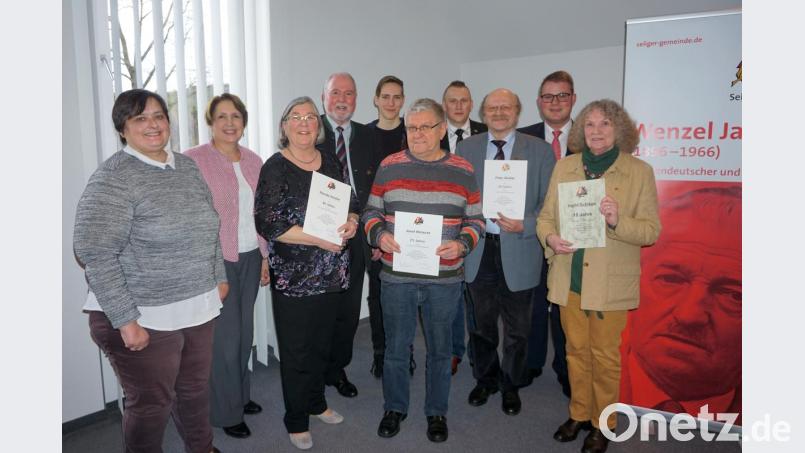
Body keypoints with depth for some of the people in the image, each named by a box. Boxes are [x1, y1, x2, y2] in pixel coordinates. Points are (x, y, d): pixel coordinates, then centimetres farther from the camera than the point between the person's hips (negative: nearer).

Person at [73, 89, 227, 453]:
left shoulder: (187, 167, 7)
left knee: (195, 388, 21)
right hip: (143, 319, -6)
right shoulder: (112, 178, -13)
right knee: (151, 404, 8)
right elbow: (95, 254, -18)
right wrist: (126, 320, -20)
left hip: (197, 309, 6)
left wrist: (219, 277, 17)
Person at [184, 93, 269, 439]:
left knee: (244, 331, 16)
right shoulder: (193, 160, -10)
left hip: (250, 258, 5)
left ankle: (241, 394, 36)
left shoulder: (254, 161, 8)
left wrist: (265, 257, 13)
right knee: (225, 336, 2)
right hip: (216, 261, -5)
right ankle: (226, 411, 22)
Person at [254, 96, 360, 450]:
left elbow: (350, 202, 15)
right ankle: (296, 421, 26)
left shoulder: (330, 163, 7)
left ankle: (316, 403, 40)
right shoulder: (275, 168, -9)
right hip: (294, 278, -5)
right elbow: (268, 224, -17)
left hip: (332, 274, 5)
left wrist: (351, 221, -8)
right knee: (296, 351, 7)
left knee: (322, 344, 19)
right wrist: (320, 239, -20)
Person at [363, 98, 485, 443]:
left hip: (445, 278, 0)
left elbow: (475, 219, 5)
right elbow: (371, 211, 7)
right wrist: (379, 235, -13)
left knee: (439, 348, 14)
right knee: (395, 346, 13)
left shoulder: (463, 171, 0)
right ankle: (394, 408, 35)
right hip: (396, 276, 0)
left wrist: (462, 244, -14)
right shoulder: (389, 166, 1)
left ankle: (437, 411, 35)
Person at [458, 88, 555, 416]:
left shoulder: (539, 150, -2)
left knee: (517, 327, 13)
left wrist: (525, 225, -18)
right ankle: (485, 379, 39)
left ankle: (511, 385, 35)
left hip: (518, 251, -2)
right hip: (478, 250, 2)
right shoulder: (466, 148, 5)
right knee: (481, 323, 17)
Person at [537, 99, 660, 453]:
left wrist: (618, 221, -24)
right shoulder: (564, 166, 6)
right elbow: (546, 215, 9)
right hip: (568, 277, 3)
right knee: (576, 350, 15)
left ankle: (602, 424, 28)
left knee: (604, 355, 8)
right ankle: (579, 414, 35)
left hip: (611, 282, -3)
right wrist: (549, 237, -12)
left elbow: (651, 230, -5)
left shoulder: (640, 171, -3)